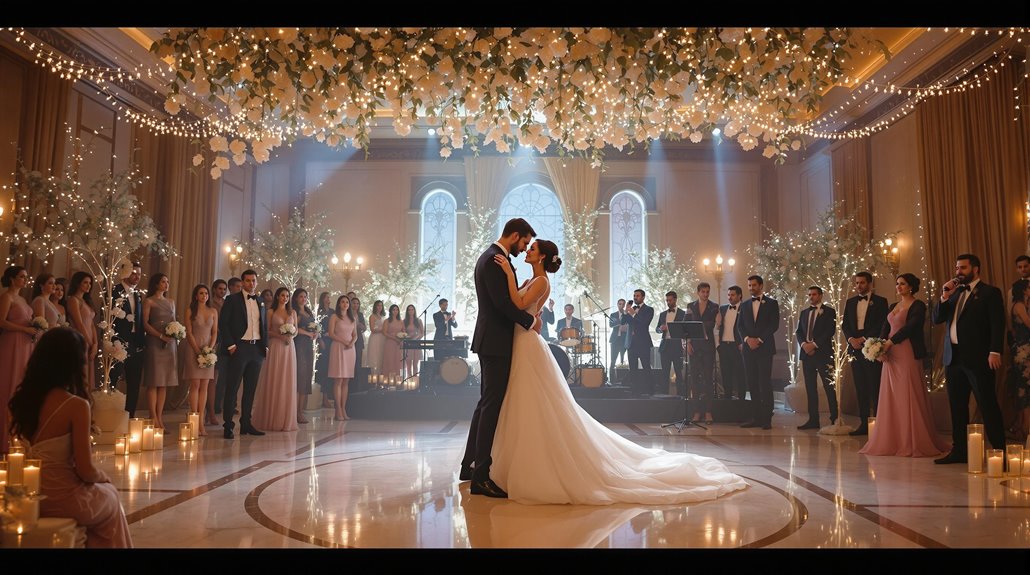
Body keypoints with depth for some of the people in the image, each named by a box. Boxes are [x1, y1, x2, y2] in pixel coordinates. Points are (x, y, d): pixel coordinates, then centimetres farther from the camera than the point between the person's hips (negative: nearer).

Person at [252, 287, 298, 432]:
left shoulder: (293, 312, 13)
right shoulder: (270, 312, 4)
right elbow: (267, 331, 0)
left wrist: (291, 334, -6)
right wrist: (280, 335, -14)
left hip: (289, 348, 3)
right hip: (275, 347, -3)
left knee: (288, 382, 2)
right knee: (273, 382, -2)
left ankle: (286, 419, 7)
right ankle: (271, 419, 4)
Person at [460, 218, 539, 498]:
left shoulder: (490, 256, 18)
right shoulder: (495, 260, -15)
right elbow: (503, 302, -23)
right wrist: (531, 321, -10)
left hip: (491, 341, 11)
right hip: (496, 342, -11)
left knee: (486, 403, 15)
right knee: (492, 405, -9)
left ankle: (470, 465, 24)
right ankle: (481, 476, -5)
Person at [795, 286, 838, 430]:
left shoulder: (829, 311, 1)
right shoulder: (804, 312, 17)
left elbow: (830, 331, -9)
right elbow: (798, 331, 12)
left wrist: (814, 344, -15)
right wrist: (804, 344, -7)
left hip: (823, 353, -5)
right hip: (807, 353, 5)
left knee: (829, 387, -4)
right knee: (810, 388, 5)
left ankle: (834, 419, 1)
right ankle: (813, 420, 9)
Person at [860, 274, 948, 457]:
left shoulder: (918, 306, -2)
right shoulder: (892, 307, 19)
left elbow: (910, 327, -14)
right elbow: (885, 330, 12)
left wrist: (889, 343, -16)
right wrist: (880, 347, -6)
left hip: (908, 355, -7)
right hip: (890, 356, 7)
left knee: (908, 398, -6)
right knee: (891, 399, 6)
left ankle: (913, 444, 0)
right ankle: (891, 442, 10)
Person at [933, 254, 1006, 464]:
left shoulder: (990, 292, -2)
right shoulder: (954, 293, 16)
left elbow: (997, 324, -9)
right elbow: (937, 319, 11)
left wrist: (995, 352, -19)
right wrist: (944, 297, -2)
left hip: (977, 359, -6)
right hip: (953, 357, 7)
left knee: (988, 406, -3)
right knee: (957, 407, 10)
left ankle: (999, 450, 2)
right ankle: (959, 450, 17)